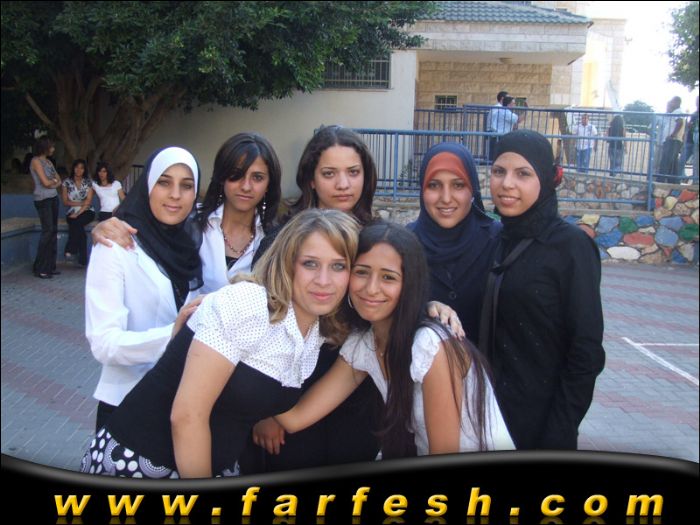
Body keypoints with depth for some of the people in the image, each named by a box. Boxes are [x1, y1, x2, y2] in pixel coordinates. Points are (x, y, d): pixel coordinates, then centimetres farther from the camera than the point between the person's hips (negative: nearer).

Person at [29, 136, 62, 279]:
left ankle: (50, 266, 10)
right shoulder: (36, 161, -8)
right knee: (47, 231, -11)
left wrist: (52, 183, -7)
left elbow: (59, 181, 12)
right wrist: (54, 180, 4)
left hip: (53, 198, 8)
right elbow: (46, 182, -15)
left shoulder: (49, 162, 16)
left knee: (54, 231, 4)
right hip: (43, 200, -8)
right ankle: (40, 269, -6)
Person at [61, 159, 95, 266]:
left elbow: (88, 201, -6)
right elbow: (65, 202, 2)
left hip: (87, 212, -1)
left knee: (76, 223, -33)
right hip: (72, 213, 1)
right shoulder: (67, 182, 6)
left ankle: (70, 250, -24)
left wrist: (78, 213, -18)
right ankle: (82, 260, -28)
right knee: (78, 226, -29)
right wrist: (81, 203, -11)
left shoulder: (88, 182, 3)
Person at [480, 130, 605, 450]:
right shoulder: (495, 240, 3)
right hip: (487, 412, 5)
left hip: (539, 421, -5)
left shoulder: (571, 245, -13)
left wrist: (559, 436, -15)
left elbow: (587, 351, -14)